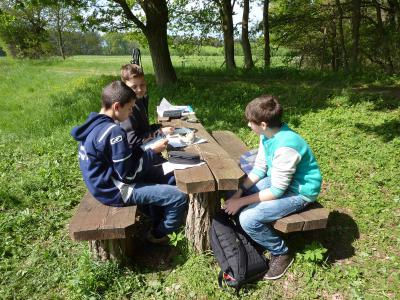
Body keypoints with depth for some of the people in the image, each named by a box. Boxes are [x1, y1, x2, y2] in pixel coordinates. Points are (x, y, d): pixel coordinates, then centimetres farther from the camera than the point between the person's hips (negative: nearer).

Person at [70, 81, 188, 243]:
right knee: (179, 197, -14)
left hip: (109, 180, 10)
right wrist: (151, 151, -12)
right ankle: (158, 235, 13)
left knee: (168, 178, 16)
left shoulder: (95, 123, 3)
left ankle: (158, 221, 28)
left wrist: (144, 150, 2)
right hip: (115, 190, -10)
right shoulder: (114, 132, -27)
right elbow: (128, 174, -23)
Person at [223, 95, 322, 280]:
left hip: (298, 192, -9)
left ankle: (281, 253, 3)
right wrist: (238, 193, -10)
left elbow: (276, 191, -27)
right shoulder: (267, 134, -6)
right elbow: (259, 169, 0)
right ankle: (247, 235, 21)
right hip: (278, 180, 9)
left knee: (248, 218, -23)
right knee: (232, 194, 4)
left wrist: (241, 202, -21)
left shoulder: (285, 147, -33)